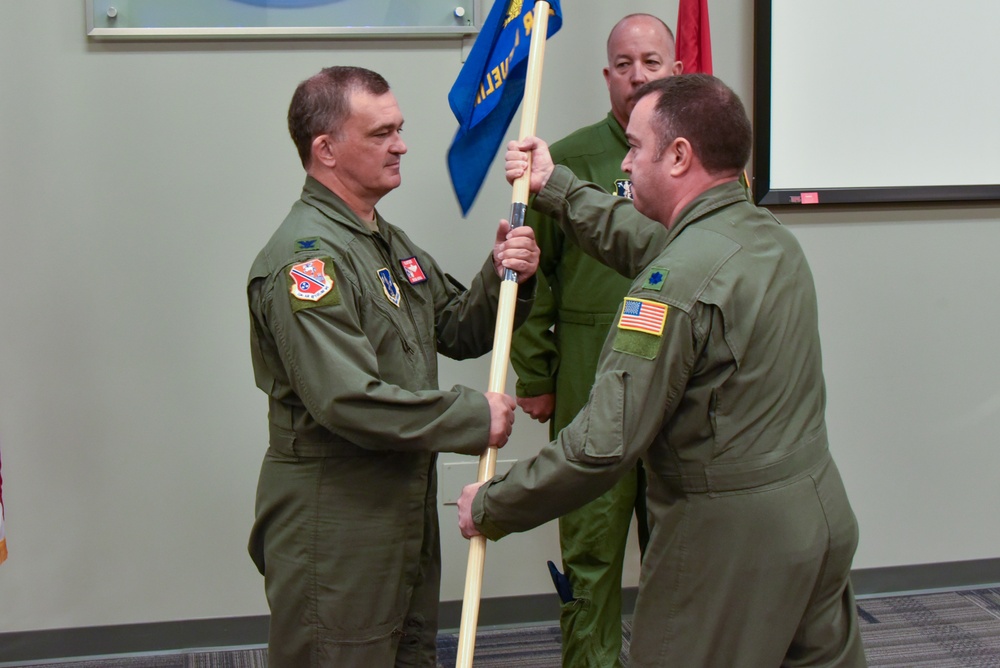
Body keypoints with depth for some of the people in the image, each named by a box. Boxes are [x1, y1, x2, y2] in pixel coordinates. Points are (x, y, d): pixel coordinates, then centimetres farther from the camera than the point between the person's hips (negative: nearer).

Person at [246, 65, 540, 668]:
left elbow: (459, 333, 15)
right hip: (333, 523, -9)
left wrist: (502, 279, -5)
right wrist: (474, 417, -19)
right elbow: (348, 401, -27)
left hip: (408, 504, 9)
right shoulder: (305, 256, -19)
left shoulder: (392, 243, 15)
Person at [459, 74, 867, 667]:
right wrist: (554, 188, 34)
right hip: (822, 512, 9)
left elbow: (604, 445, -24)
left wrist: (491, 507, -11)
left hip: (729, 539, -9)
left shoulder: (680, 280, -22)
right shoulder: (773, 237, 7)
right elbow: (642, 243, 26)